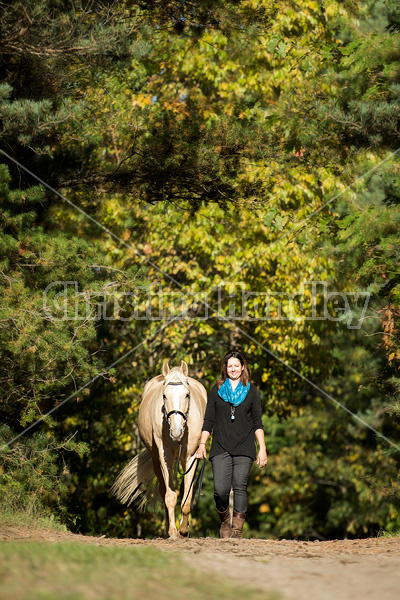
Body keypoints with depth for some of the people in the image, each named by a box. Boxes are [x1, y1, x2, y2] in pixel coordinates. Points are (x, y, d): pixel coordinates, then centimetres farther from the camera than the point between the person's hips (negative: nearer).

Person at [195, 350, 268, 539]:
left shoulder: (251, 391, 9)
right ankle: (224, 521, 15)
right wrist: (202, 444, 3)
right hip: (221, 448, 0)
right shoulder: (217, 390, 11)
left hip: (244, 448, 0)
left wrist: (262, 449, 1)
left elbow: (257, 423, 8)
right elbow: (208, 420, 12)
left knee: (240, 487, -8)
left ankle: (237, 529, -2)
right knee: (220, 489, -11)